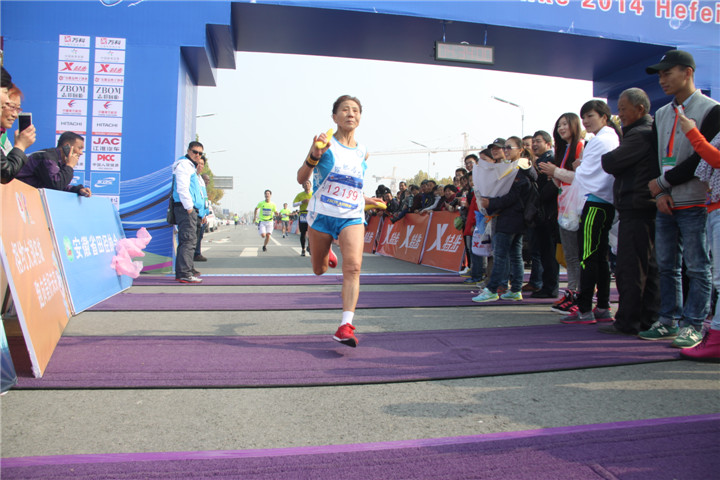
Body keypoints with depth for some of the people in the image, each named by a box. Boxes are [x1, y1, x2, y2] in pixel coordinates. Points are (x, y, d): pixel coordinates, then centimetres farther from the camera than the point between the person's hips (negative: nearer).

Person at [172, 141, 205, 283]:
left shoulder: (190, 166, 26)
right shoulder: (184, 164, -6)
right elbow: (182, 188, -17)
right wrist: (189, 207, -18)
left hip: (191, 209, 11)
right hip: (185, 209, -11)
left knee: (186, 241, 11)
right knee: (189, 240, -14)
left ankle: (182, 273, 16)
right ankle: (185, 274, -15)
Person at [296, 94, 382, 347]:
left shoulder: (363, 152, 10)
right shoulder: (326, 143, -5)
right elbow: (301, 178, -15)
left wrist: (364, 199, 23)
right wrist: (314, 156, -31)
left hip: (352, 217, 2)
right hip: (322, 213, -2)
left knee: (353, 267, -19)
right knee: (319, 270, 15)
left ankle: (346, 326, -21)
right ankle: (327, 254, 52)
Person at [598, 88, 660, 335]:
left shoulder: (641, 134, -13)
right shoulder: (647, 132, 21)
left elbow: (611, 163, -15)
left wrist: (605, 157, 5)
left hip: (636, 210, -11)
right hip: (647, 207, 11)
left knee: (629, 269, -6)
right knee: (648, 268, 13)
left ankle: (627, 322, -1)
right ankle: (649, 319, 20)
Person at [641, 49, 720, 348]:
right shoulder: (661, 114, 16)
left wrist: (663, 183, -9)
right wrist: (661, 193, -2)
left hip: (694, 203, -6)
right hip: (665, 203, 6)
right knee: (666, 265, 9)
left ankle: (693, 325, 6)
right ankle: (669, 321, 17)